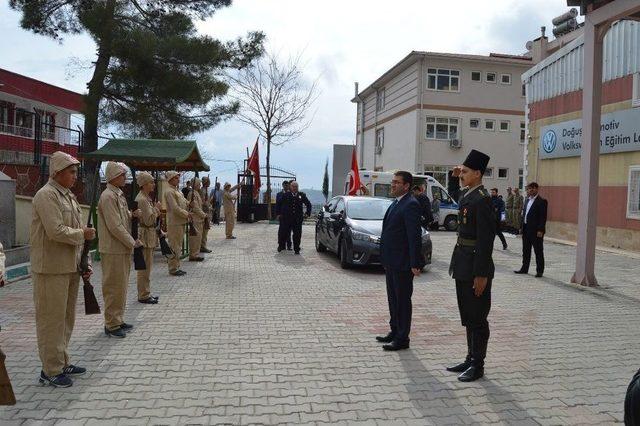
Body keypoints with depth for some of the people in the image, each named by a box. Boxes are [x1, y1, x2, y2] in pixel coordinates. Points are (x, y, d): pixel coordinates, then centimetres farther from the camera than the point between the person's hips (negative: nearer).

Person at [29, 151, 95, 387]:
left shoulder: (69, 196, 15)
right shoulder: (46, 195, -13)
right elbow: (56, 232, -24)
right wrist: (83, 233, -9)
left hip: (70, 267, 9)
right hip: (51, 269, -9)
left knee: (66, 318, 17)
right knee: (52, 320, 1)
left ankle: (62, 363, 30)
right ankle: (50, 371, 12)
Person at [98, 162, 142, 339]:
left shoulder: (119, 194, 14)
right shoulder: (108, 196, -16)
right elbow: (115, 226, -20)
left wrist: (132, 214, 3)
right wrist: (132, 243, -14)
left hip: (123, 249, 10)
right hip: (113, 250, -10)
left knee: (121, 286, 16)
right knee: (114, 288, -1)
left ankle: (118, 320, 28)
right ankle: (112, 325, 8)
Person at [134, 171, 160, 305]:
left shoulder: (147, 198, 14)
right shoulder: (142, 199, -17)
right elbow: (148, 220, -21)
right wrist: (157, 208, -11)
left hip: (149, 235, 10)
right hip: (145, 235, -10)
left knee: (146, 266, 15)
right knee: (144, 267, -2)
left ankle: (145, 293, 24)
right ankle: (143, 296, 6)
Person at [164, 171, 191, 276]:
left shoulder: (178, 191, 16)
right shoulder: (169, 192, -13)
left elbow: (184, 203, 20)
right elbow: (175, 208, -20)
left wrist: (187, 213, 3)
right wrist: (186, 214, -11)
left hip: (181, 222, 9)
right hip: (174, 223, -9)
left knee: (178, 247, 14)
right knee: (174, 247, -3)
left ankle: (177, 267, 22)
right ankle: (173, 269, 3)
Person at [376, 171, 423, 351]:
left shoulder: (411, 205, -16)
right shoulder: (395, 203, 14)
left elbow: (414, 236, -20)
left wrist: (415, 264, -22)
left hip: (402, 263, -9)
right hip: (391, 262, 10)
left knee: (403, 300, 2)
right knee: (393, 299, 18)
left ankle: (402, 339, 12)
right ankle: (394, 331, 32)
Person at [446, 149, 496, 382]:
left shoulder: (482, 199, -18)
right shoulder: (465, 194, 10)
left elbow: (486, 238, -21)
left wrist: (481, 274, -22)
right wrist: (457, 176, 23)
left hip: (475, 266, -10)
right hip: (463, 264, 10)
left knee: (477, 318, 3)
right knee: (468, 317, 18)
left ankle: (477, 365, 15)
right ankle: (471, 359, 31)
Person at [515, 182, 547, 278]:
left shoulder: (541, 201, -10)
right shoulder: (527, 200, 14)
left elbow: (543, 217, -14)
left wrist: (540, 230, -19)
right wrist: (522, 227, 12)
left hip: (536, 230, -8)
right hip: (526, 229, 8)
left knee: (538, 251, 2)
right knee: (526, 251, 14)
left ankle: (539, 271, 9)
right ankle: (524, 268, 23)